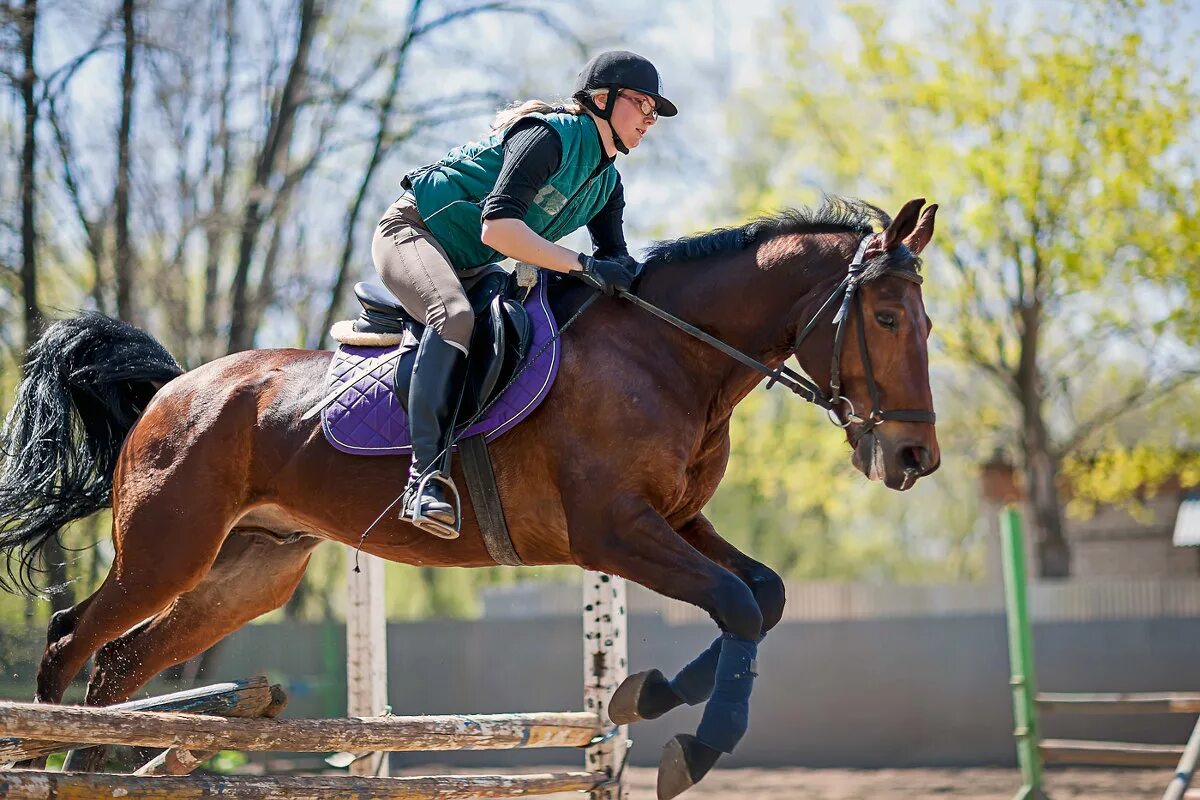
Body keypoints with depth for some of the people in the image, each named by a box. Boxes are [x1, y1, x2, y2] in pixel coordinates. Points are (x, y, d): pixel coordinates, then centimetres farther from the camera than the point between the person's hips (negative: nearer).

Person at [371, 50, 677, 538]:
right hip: (412, 231, -10)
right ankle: (427, 475, -47)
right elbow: (496, 227, -31)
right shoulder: (550, 135, -20)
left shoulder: (607, 184, 9)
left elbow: (615, 259, 10)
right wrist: (582, 265, -33)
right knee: (454, 315, -38)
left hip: (468, 268, 10)